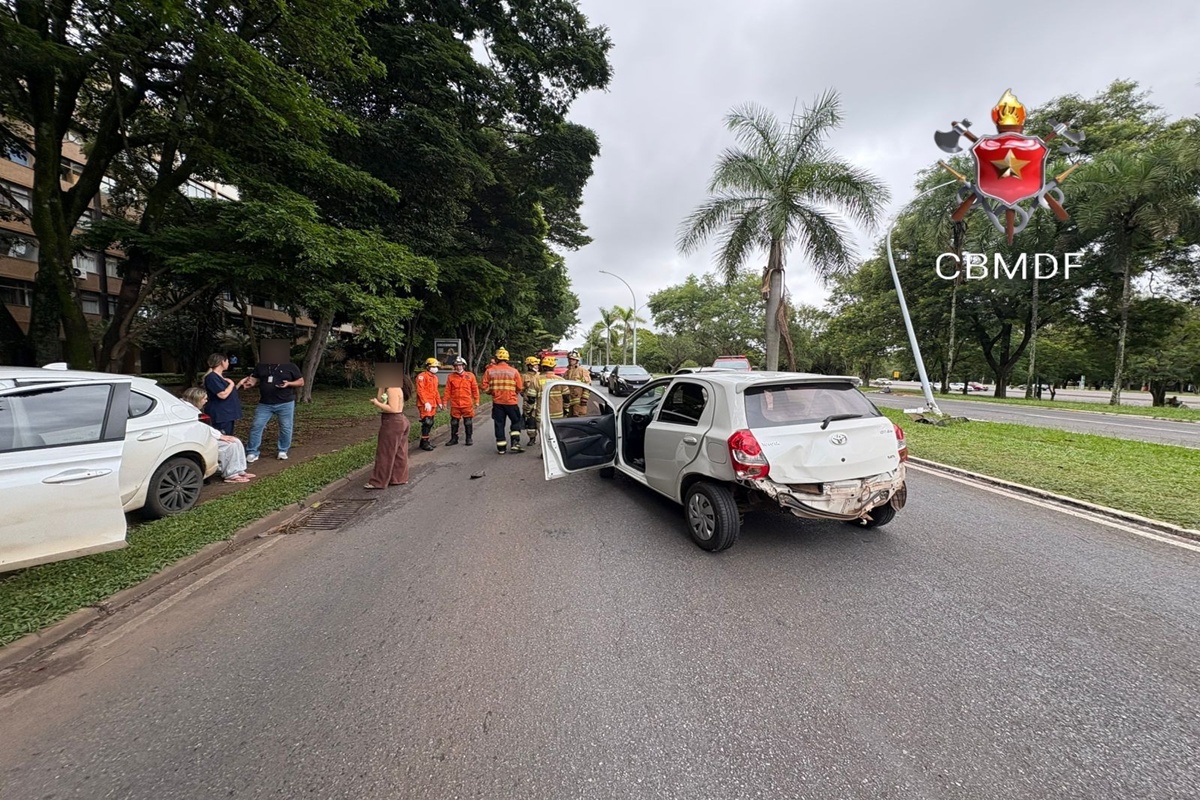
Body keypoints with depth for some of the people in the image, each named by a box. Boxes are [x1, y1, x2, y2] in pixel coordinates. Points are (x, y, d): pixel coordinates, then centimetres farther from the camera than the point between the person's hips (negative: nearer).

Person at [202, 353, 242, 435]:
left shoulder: (221, 376, 15)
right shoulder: (212, 377, -15)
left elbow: (230, 392, 24)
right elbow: (223, 394, -24)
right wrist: (231, 384, -10)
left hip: (228, 415, 10)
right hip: (220, 417, -10)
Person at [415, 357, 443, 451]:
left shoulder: (435, 377, 17)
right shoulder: (422, 376, -9)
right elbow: (420, 390, -17)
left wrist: (439, 402, 19)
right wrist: (426, 402, -23)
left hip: (432, 404, 9)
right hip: (425, 404, -9)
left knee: (430, 423, 11)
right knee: (427, 422, -12)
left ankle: (425, 441, 22)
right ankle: (424, 442, -3)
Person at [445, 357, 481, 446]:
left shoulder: (470, 375, 1)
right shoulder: (450, 376, 3)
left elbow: (475, 389, 3)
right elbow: (448, 390, 5)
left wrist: (476, 401, 1)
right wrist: (445, 401, 2)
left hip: (467, 404, -1)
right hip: (455, 404, 1)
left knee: (468, 422, 6)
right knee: (454, 422, 10)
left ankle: (469, 438, 19)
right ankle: (454, 439, 23)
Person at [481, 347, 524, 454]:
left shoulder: (490, 371, -3)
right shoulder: (514, 371, -6)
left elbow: (485, 387, -3)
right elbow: (520, 388, -3)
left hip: (497, 402, 2)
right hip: (511, 402, -1)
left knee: (499, 424, 11)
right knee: (516, 421, 15)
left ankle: (501, 448, 14)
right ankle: (515, 443, 4)